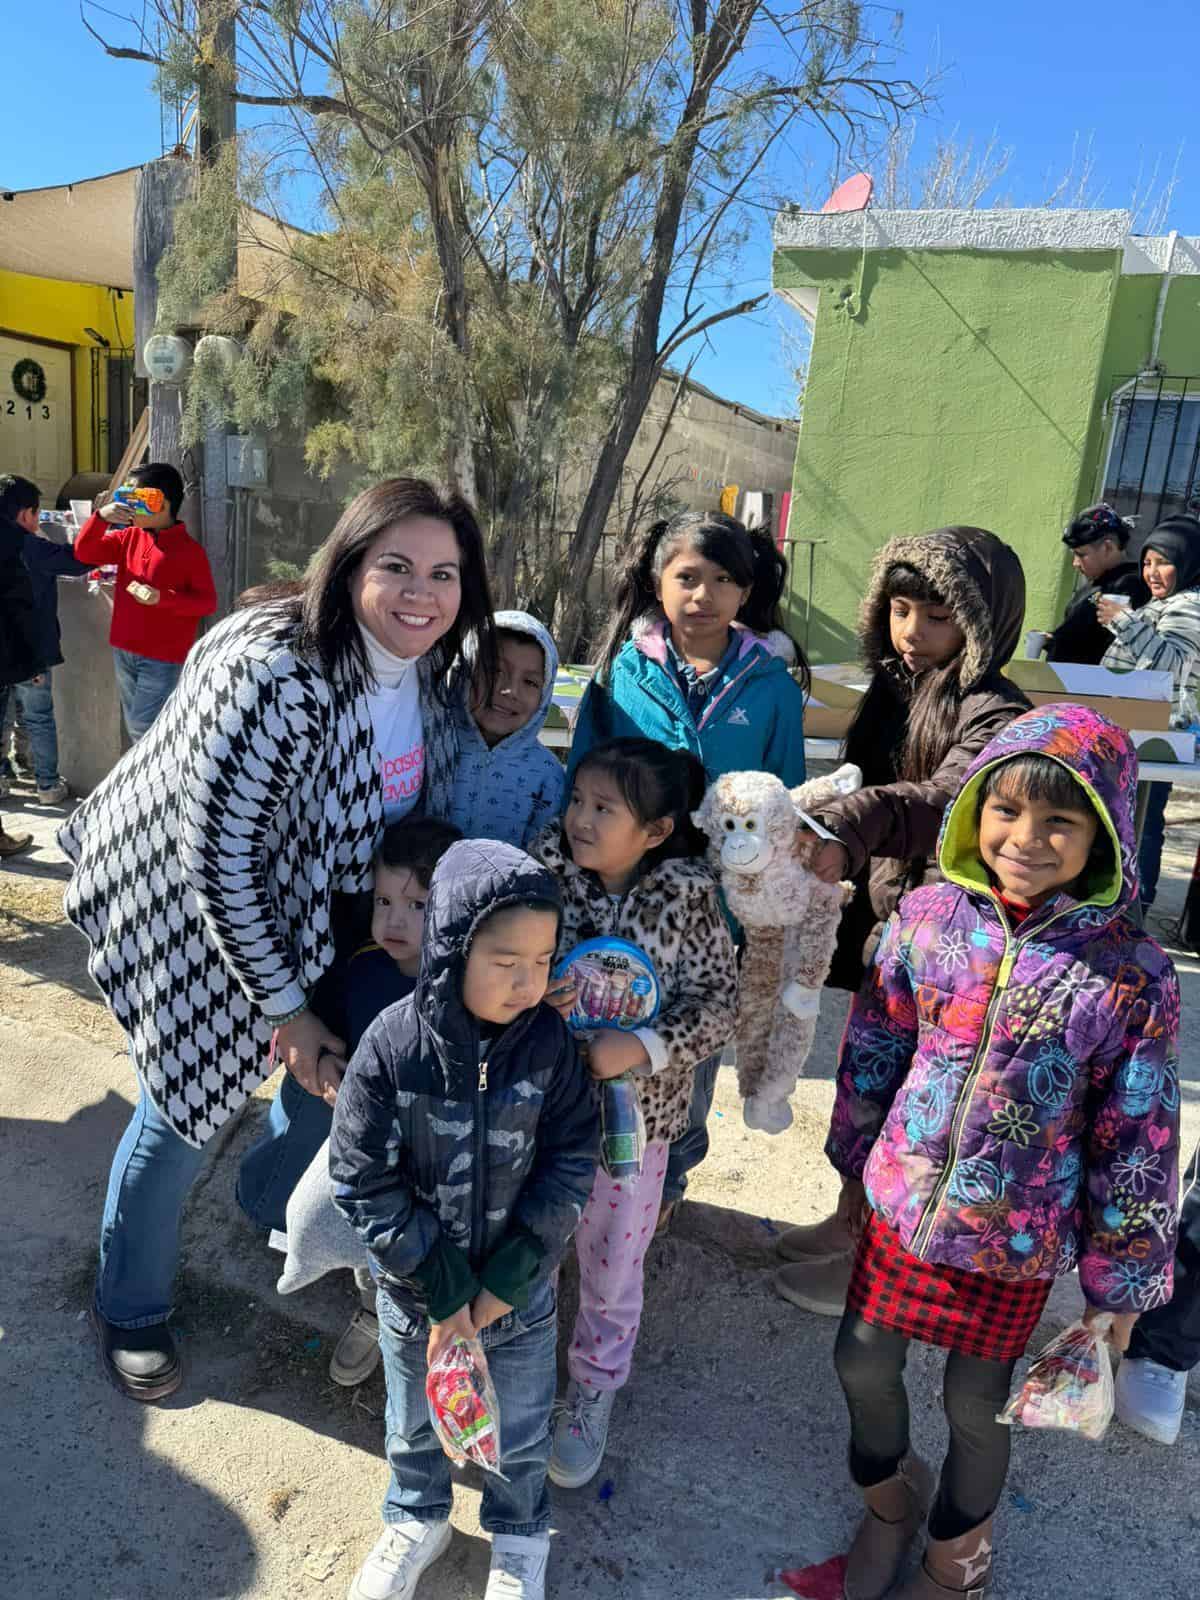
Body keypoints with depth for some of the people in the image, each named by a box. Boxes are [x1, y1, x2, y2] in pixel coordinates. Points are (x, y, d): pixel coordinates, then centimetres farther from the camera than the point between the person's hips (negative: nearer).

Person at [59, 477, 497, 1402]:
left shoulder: (432, 666, -12)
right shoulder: (271, 671, -35)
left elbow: (417, 811, 5)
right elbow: (217, 856, -29)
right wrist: (284, 1007, -22)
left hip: (314, 901, 7)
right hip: (194, 907, -6)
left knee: (330, 1065, 19)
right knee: (188, 1105, 7)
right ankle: (131, 1310, 37)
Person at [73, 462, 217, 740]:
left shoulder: (190, 550, -12)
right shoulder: (128, 537, 6)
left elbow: (208, 602, -12)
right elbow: (84, 552, 3)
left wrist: (163, 598, -25)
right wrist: (101, 517, -13)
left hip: (164, 657, -7)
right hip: (124, 650, 7)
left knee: (144, 729, -10)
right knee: (134, 728, 15)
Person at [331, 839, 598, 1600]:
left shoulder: (549, 1042, -19)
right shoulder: (392, 1044, -24)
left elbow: (573, 1163, -12)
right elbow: (364, 1181, -17)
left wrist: (510, 1278, -14)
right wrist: (440, 1288, -15)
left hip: (521, 1287, 0)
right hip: (413, 1287, 0)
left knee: (522, 1431, 21)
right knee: (414, 1421, 26)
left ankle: (520, 1537, 52)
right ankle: (418, 1520, 56)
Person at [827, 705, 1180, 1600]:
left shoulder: (1130, 976, -18)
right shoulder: (928, 918, -11)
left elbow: (1136, 1145, -9)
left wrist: (1120, 1281, -1)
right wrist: (855, 1166, 11)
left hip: (1016, 1238, -2)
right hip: (901, 1206, 3)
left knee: (976, 1407, 17)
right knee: (862, 1367, 18)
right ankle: (889, 1495, 53)